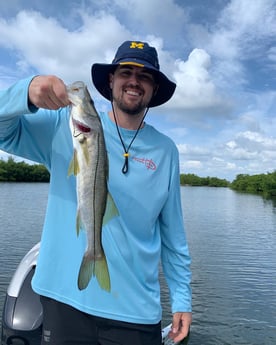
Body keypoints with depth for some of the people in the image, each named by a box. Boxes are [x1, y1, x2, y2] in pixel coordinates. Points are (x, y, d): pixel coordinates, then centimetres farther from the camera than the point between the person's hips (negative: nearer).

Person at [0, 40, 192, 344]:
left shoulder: (165, 150, 0)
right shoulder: (65, 125, -3)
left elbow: (172, 232, 4)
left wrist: (182, 297, 4)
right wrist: (27, 93, -28)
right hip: (65, 301, 0)